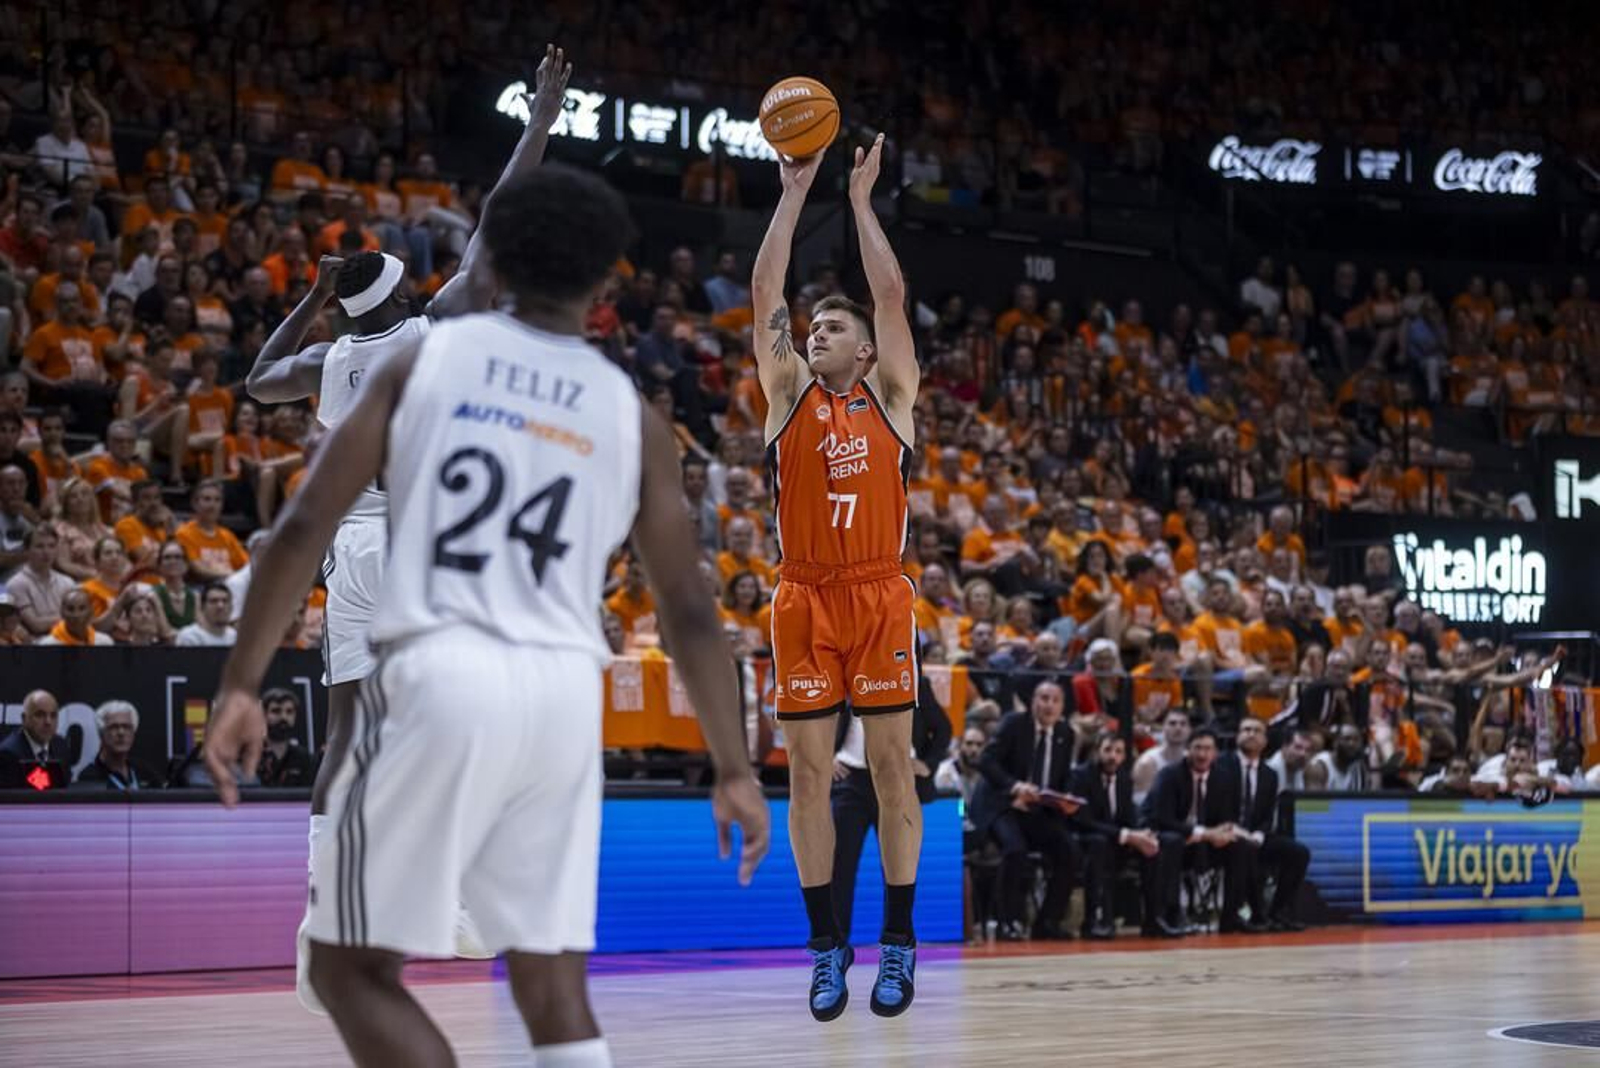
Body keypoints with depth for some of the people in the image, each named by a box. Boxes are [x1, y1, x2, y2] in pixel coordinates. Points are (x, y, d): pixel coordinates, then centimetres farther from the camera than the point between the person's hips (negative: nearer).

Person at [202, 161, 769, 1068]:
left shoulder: (423, 360, 7)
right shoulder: (631, 412, 11)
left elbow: (305, 526, -1)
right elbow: (689, 609, 10)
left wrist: (242, 686, 2)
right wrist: (734, 770, 16)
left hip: (440, 676, -3)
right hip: (564, 693, 3)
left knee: (353, 968, 8)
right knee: (555, 992, 12)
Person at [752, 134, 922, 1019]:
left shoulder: (889, 396, 9)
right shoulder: (788, 394, 10)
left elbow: (890, 295, 0)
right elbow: (765, 293, 2)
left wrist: (861, 200, 3)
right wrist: (793, 194, 1)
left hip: (881, 598, -1)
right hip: (804, 602, 1)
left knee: (892, 766, 0)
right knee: (808, 772, 1)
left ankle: (898, 943, 6)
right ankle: (826, 945, 8)